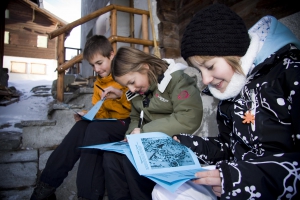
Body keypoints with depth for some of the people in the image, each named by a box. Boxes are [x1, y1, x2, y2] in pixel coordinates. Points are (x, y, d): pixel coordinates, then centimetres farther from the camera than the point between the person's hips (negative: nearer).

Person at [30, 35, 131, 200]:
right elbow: (102, 114, 14)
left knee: (96, 129, -30)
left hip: (132, 123, -6)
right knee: (81, 127, -20)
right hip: (110, 123, 6)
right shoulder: (98, 84, 14)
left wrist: (121, 94, -24)